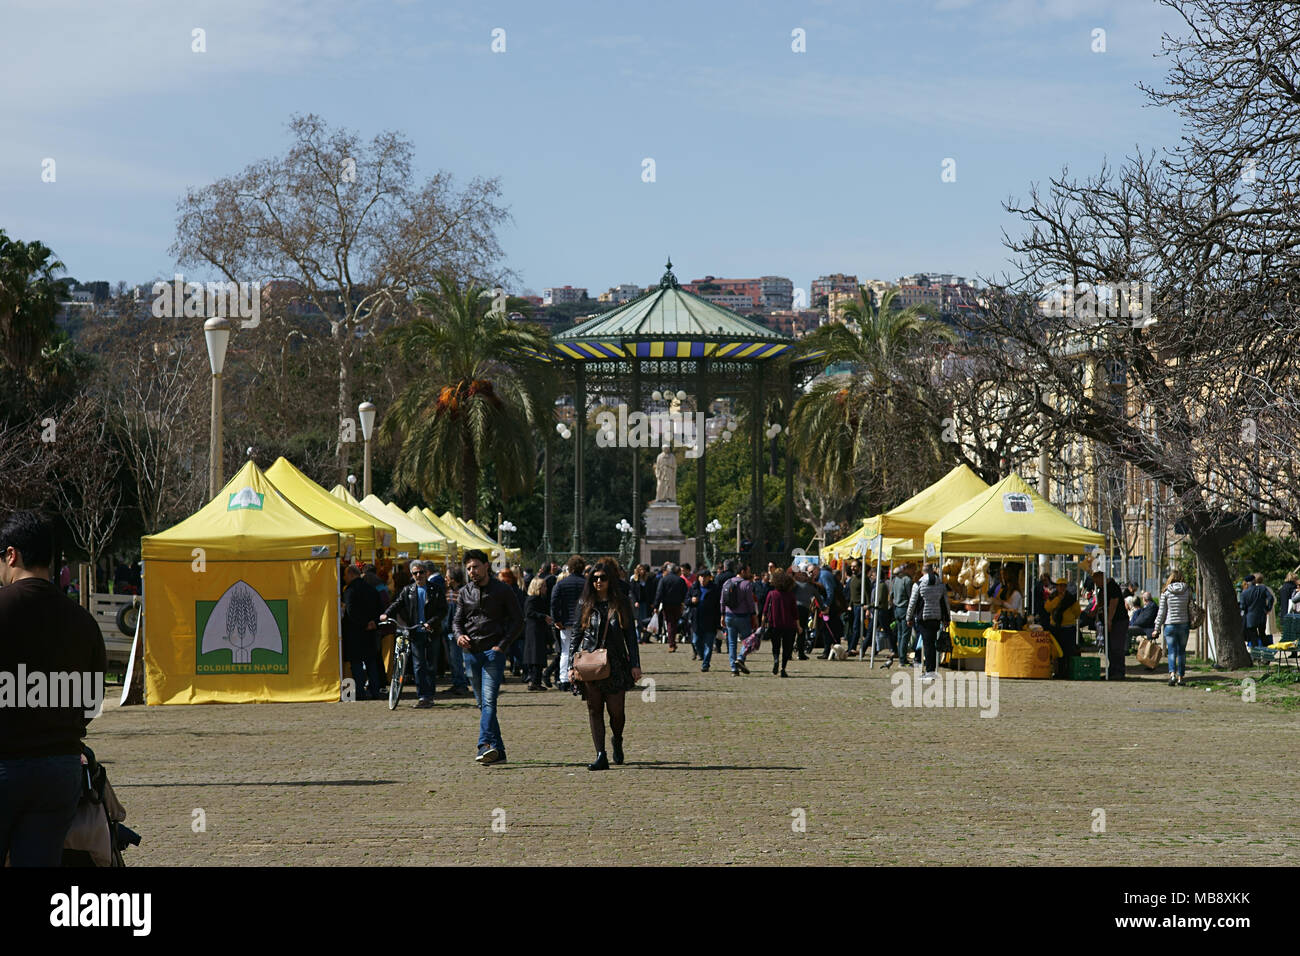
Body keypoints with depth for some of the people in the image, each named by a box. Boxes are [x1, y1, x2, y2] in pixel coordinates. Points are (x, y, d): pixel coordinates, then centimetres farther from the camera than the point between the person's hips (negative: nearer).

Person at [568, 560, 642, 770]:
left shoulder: (621, 604, 6)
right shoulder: (585, 604, 8)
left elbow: (631, 636, 7)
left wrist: (635, 665, 0)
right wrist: (572, 665, 4)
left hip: (615, 664, -1)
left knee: (616, 710, -3)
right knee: (594, 710, -3)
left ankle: (617, 741, 28)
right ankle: (601, 756, -3)